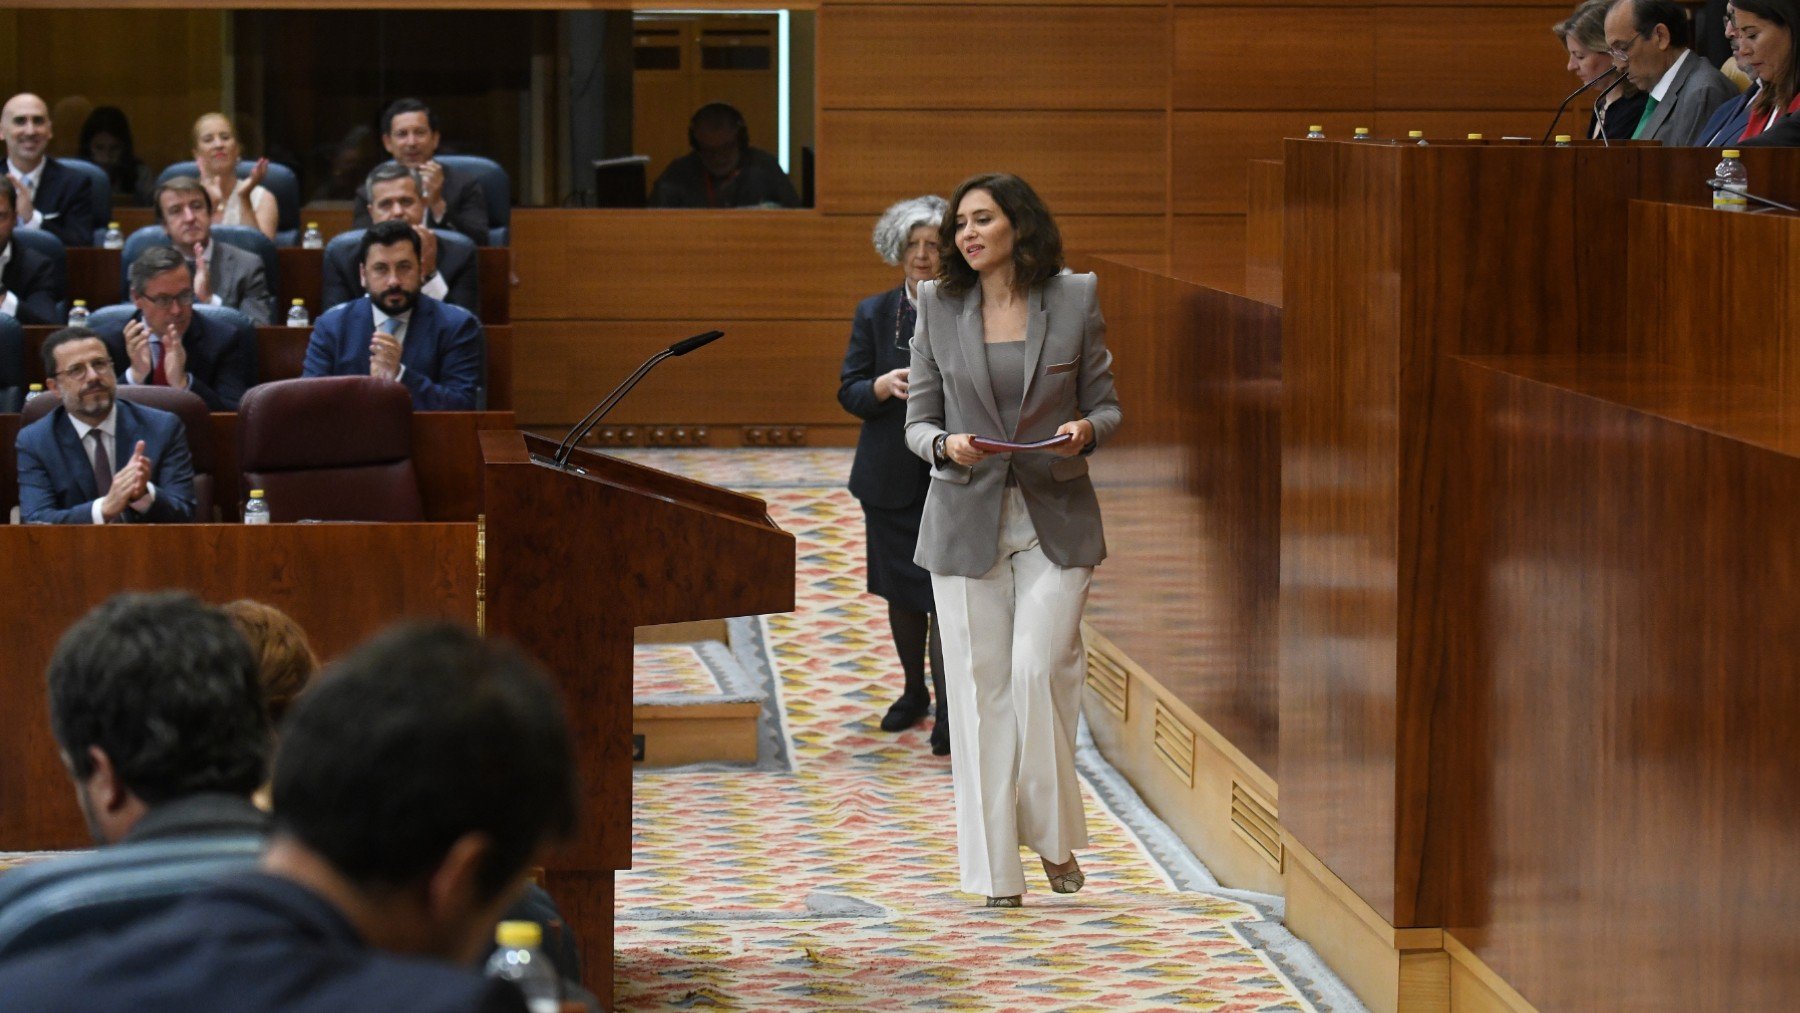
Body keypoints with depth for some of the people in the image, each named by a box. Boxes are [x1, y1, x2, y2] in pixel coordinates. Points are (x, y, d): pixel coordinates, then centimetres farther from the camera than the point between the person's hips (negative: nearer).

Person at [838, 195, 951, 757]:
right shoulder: (873, 314, 4)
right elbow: (848, 392, 3)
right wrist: (884, 386, -17)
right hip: (893, 475, 3)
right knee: (902, 593, 14)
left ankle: (947, 711, -2)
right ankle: (914, 692, 33)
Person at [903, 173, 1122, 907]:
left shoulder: (1074, 300, 3)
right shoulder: (938, 308, 6)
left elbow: (1106, 406, 8)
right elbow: (918, 419, 8)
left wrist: (1084, 430, -14)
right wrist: (946, 446, -14)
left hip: (1056, 518, -1)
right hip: (967, 519, 1)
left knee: (1040, 668, -13)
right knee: (980, 683, 0)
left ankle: (1053, 833, 9)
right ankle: (996, 866, 9)